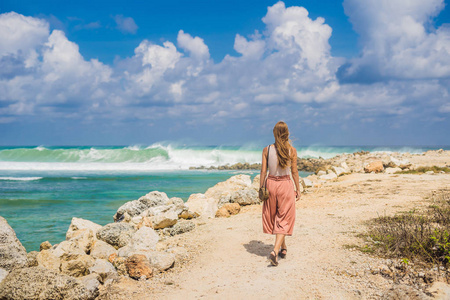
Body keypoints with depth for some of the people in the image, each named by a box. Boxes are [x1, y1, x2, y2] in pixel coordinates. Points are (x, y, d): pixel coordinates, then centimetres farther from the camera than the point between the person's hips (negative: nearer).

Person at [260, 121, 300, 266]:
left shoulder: (267, 150, -5)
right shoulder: (292, 150, -7)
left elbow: (263, 171, -4)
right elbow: (294, 172, -3)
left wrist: (261, 189, 5)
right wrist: (298, 189, 8)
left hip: (271, 184, 2)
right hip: (286, 185, -2)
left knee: (274, 217, 19)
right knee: (284, 219, 3)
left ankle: (283, 248, 32)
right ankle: (275, 251, -14)